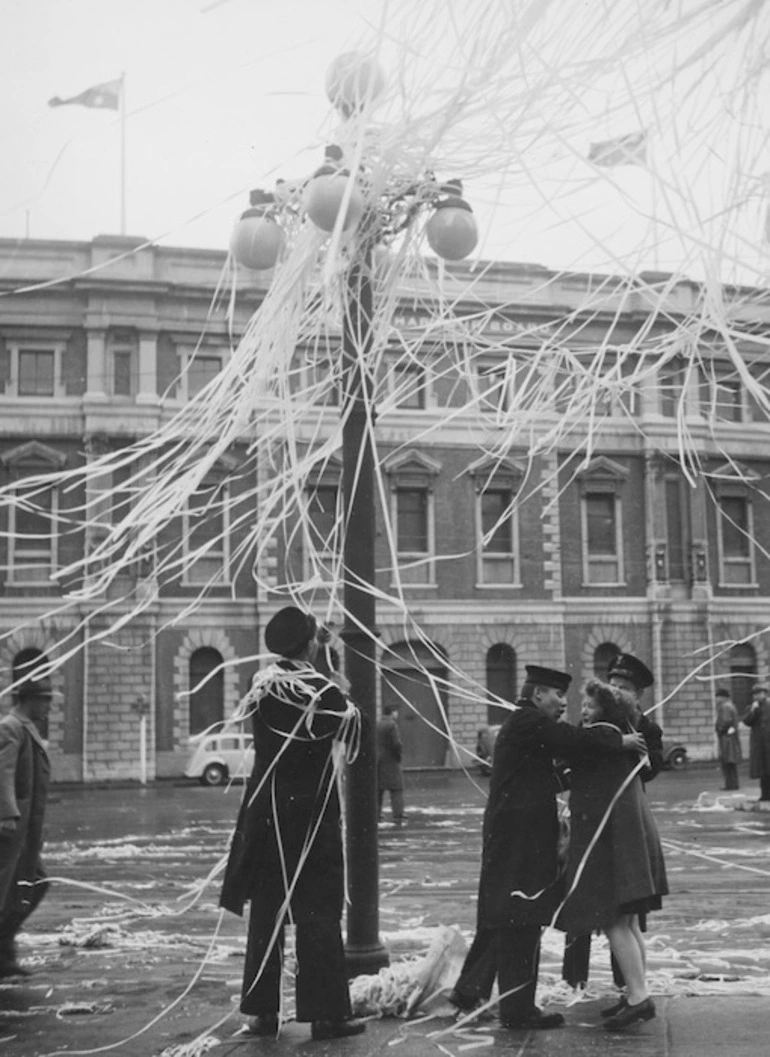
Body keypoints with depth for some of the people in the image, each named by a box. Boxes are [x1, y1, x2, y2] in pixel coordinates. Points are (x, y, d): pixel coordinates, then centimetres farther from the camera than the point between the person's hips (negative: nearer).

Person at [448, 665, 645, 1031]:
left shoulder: (523, 724, 19)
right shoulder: (527, 722, -14)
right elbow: (576, 741, -19)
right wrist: (619, 741, -8)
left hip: (510, 834, 11)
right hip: (519, 839, -11)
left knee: (500, 918, 17)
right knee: (520, 922, -3)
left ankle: (469, 990, 25)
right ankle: (518, 1008, 5)